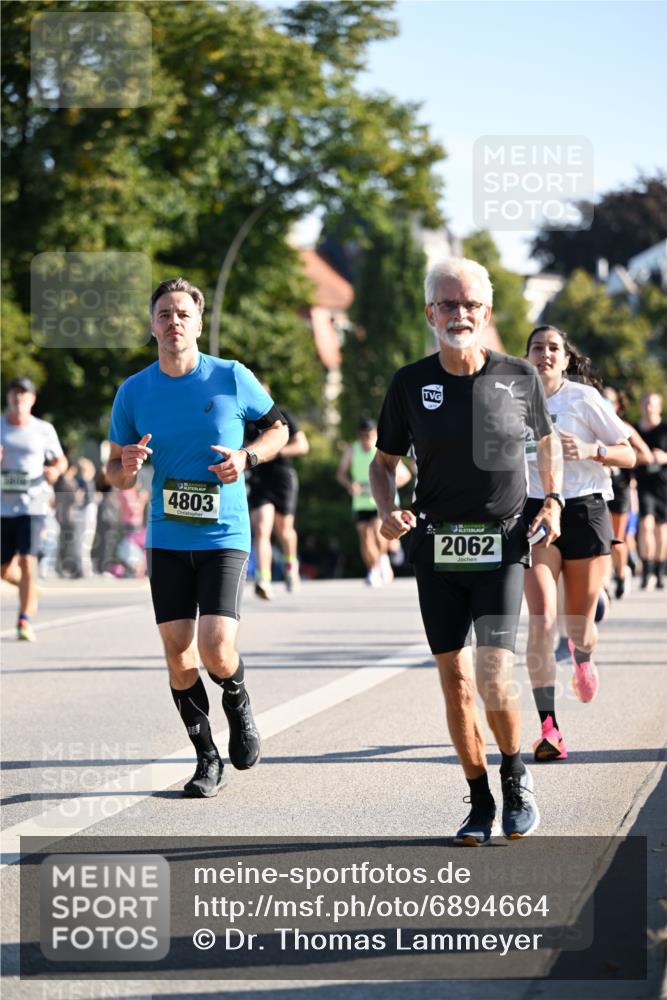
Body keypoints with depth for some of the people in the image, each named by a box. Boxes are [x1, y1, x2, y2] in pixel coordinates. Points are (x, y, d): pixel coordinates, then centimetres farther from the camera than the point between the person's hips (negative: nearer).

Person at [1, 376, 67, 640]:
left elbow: (61, 460, 15)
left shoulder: (44, 430, 3)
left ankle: (25, 622, -13)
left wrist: (55, 470, -8)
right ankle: (30, 590, 41)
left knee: (27, 561, -17)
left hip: (32, 506, -2)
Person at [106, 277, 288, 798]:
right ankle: (207, 758, 19)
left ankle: (239, 706, 19)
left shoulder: (233, 378, -4)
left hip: (225, 536, -3)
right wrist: (126, 468, -14)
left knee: (216, 648, -16)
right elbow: (115, 472, 10)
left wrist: (247, 458, -9)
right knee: (178, 654, 1)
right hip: (167, 540, 3)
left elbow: (279, 426, 10)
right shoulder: (133, 392, 2)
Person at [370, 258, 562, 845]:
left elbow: (547, 440, 17)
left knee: (494, 677, -15)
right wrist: (388, 511, -8)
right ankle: (480, 802, 17)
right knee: (455, 681, 4)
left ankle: (516, 776, 11)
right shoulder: (411, 384, -1)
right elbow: (385, 461, 11)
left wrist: (553, 500, 4)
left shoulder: (519, 377, -1)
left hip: (501, 548, -2)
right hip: (436, 550, 2)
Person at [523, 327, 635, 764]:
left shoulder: (583, 398, -4)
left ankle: (583, 658, 48)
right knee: (542, 620, -16)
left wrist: (590, 450, -19)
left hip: (586, 511, -1)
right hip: (535, 513, 1)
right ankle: (549, 727, -18)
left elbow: (629, 455, -3)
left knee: (579, 625, 7)